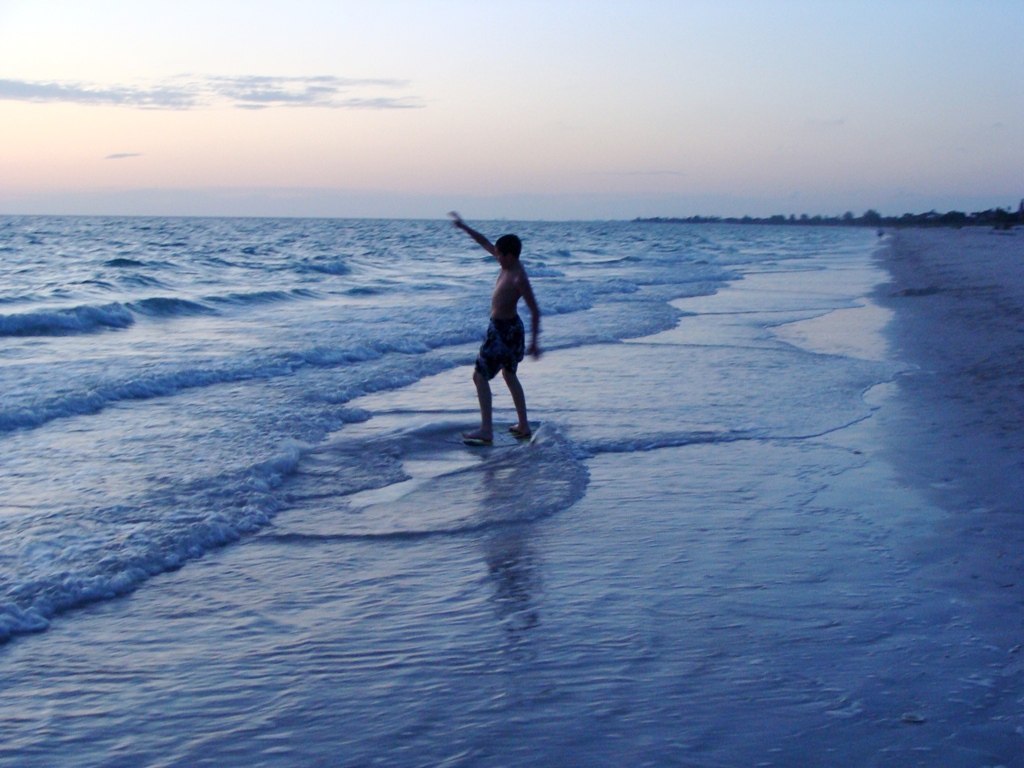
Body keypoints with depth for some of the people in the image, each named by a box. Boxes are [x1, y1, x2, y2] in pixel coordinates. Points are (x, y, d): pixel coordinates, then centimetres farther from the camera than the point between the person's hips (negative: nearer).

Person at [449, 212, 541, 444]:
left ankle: (486, 431, -12)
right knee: (509, 375, 21)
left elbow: (534, 310, -24)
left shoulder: (519, 279, -24)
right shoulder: (508, 265, 0)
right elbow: (485, 243, 14)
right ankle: (523, 425, 26)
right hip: (503, 327, 10)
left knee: (480, 376, -8)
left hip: (504, 331, -10)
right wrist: (464, 227, 14)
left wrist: (534, 341, -23)